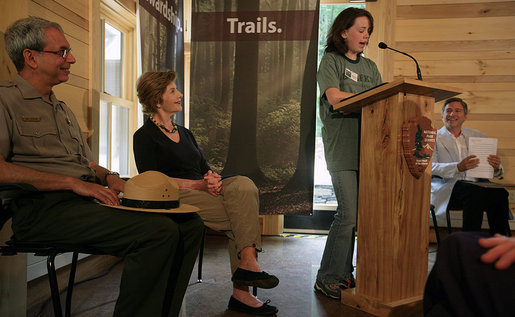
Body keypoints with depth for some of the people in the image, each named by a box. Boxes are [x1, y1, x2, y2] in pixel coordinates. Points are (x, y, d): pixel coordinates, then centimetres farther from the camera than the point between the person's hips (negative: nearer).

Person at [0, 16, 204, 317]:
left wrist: (109, 177, 6)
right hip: (45, 207, -8)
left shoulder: (63, 109, 30)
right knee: (160, 231, -30)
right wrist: (74, 182, -16)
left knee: (190, 224, -9)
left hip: (91, 199, 8)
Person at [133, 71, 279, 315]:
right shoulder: (144, 136, 2)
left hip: (200, 192, 6)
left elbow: (205, 169, 19)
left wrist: (213, 179, -7)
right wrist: (198, 184, -18)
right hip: (174, 199, -6)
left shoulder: (185, 133, 25)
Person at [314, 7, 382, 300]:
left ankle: (344, 274, 17)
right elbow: (334, 97, -10)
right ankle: (328, 278, 4)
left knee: (365, 212, 4)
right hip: (341, 146, -6)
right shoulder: (331, 61, 6)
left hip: (367, 145, 6)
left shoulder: (370, 67, 23)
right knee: (348, 214, -10)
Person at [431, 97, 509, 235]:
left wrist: (496, 167, -8)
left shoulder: (478, 136, 23)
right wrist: (458, 167, -25)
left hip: (477, 185, 4)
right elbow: (429, 167, -7)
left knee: (500, 193, -27)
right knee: (474, 192, -34)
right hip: (447, 186, -4)